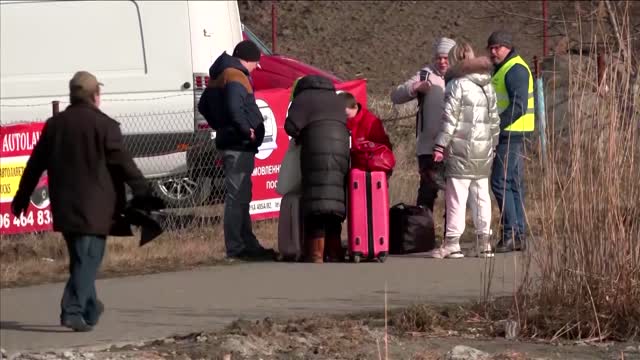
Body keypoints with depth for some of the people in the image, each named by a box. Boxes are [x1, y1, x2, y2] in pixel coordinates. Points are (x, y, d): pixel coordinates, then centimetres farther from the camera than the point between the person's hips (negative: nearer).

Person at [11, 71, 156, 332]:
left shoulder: (54, 125, 8)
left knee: (80, 258, 19)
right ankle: (73, 311, -16)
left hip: (64, 206, 6)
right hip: (93, 207, -6)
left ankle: (89, 308, 28)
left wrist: (23, 196, 20)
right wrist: (143, 192, -3)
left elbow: (36, 163, 12)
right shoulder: (104, 125, -9)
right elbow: (123, 164, -11)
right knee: (87, 259, -4)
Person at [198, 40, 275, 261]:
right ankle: (235, 249, -9)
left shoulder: (219, 76, 17)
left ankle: (247, 244, 26)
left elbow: (204, 106, 25)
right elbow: (234, 108, -29)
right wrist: (247, 130, -17)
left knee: (240, 196, 17)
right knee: (237, 196, -9)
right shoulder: (236, 76, -15)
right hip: (239, 145, -11)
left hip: (228, 142, 11)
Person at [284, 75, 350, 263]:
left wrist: (299, 137, 15)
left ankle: (316, 254, -15)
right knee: (335, 204, 13)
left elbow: (291, 126, -6)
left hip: (317, 153, -6)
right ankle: (335, 252, 13)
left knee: (316, 205, -8)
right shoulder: (336, 100, 27)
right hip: (341, 152, 6)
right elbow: (347, 125, 22)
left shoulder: (304, 97, 7)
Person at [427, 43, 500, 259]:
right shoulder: (488, 87, 12)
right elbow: (494, 119, 17)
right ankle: (484, 243, 10)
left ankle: (452, 243, -4)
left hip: (461, 150, -6)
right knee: (481, 196, 9)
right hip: (484, 152, 6)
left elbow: (450, 119, -12)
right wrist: (493, 144, 24)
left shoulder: (457, 85, -9)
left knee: (457, 196, -4)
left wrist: (440, 145, -8)